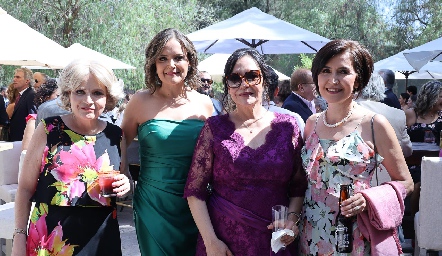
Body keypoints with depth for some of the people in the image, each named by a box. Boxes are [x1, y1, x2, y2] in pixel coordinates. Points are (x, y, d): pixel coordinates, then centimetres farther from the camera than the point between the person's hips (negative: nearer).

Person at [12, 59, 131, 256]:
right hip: (49, 240, -2)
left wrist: (125, 184, -6)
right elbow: (26, 188, -2)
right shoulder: (48, 130, -6)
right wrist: (19, 236, -6)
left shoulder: (116, 136, 1)